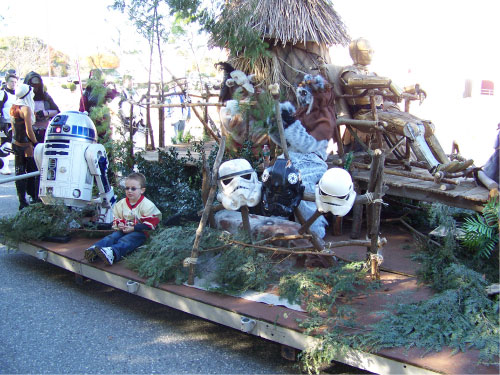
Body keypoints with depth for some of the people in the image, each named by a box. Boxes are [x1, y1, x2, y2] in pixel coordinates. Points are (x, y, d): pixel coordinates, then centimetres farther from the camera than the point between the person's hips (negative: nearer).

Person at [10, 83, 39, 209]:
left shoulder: (13, 108, 9)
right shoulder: (26, 109, -17)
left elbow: (13, 127, 16)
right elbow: (29, 131, -19)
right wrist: (35, 142, -8)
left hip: (15, 143, 8)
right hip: (26, 145, -8)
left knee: (19, 173, 10)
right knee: (33, 172, 1)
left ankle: (22, 201, 14)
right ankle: (35, 198, 5)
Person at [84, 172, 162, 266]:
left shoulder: (147, 205, -5)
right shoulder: (121, 204, 14)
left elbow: (149, 224, -10)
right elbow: (116, 218, 22)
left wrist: (133, 228, -16)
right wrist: (119, 224, -3)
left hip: (139, 232, -6)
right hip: (123, 230, 6)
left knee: (125, 241, -33)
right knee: (111, 237, -23)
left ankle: (112, 253, -63)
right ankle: (94, 250, -46)